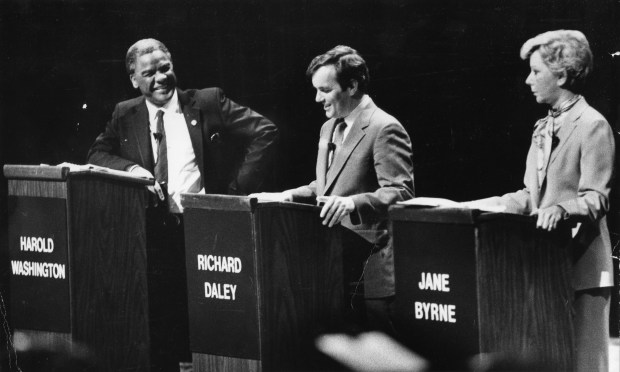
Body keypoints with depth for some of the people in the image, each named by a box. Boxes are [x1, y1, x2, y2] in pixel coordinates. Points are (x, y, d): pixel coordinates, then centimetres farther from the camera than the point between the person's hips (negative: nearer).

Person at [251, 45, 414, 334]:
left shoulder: (384, 129, -11)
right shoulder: (330, 128, 19)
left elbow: (400, 193, -19)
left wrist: (353, 204, -33)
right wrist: (289, 196, 10)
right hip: (334, 262, 9)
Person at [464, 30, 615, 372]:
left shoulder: (592, 126, -9)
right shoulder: (544, 128, 18)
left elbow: (596, 200, -15)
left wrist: (561, 209, -33)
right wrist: (484, 205, 9)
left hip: (580, 264, -8)